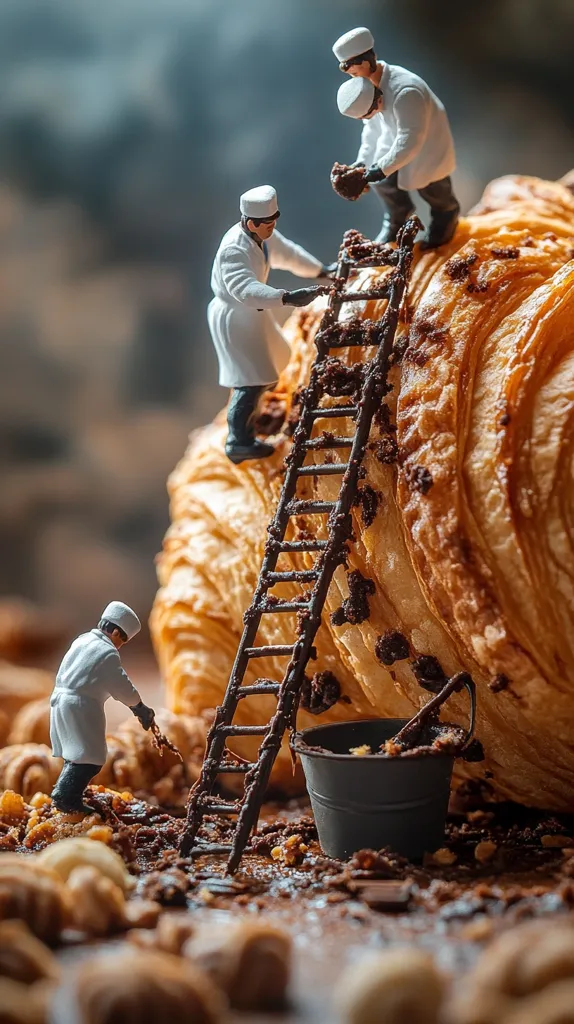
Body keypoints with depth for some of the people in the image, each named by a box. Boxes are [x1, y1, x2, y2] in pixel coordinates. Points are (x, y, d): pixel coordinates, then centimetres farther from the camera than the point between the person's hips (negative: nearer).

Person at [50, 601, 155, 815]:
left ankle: (64, 795, 20)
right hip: (80, 707, -9)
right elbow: (122, 687, -8)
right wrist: (140, 708, 7)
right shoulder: (107, 652, -12)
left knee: (77, 755, 18)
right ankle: (65, 797, -9)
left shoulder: (83, 640, 13)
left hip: (61, 700, 9)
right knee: (89, 757, -6)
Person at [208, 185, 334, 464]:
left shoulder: (263, 235, -4)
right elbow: (245, 289, -44)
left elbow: (287, 252, 14)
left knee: (269, 364, 25)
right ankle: (239, 443, 0)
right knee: (252, 378, -9)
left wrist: (322, 271, 12)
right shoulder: (234, 249, -32)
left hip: (251, 311, 10)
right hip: (233, 317, -10)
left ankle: (248, 416, 45)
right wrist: (287, 298, -54)